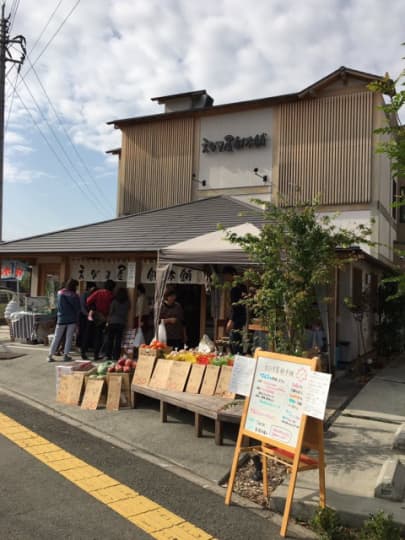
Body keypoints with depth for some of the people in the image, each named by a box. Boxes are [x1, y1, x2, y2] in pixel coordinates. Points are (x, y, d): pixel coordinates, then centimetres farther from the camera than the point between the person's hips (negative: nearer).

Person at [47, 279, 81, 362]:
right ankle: (66, 355, 5)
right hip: (72, 319, -3)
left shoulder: (59, 293, -1)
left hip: (61, 319, 3)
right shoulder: (74, 296, -9)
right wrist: (76, 318, 8)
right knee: (69, 338, 6)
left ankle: (50, 356, 6)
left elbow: (57, 305, 5)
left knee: (57, 337, 7)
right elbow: (78, 308, -4)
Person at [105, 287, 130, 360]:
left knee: (109, 339, 8)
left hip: (113, 322, -2)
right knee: (118, 340, 5)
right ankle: (116, 356, 4)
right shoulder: (127, 303, -1)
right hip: (122, 323, 2)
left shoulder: (114, 301, -5)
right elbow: (126, 313, 5)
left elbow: (111, 312, -2)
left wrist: (108, 321, 5)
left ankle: (108, 355, 8)